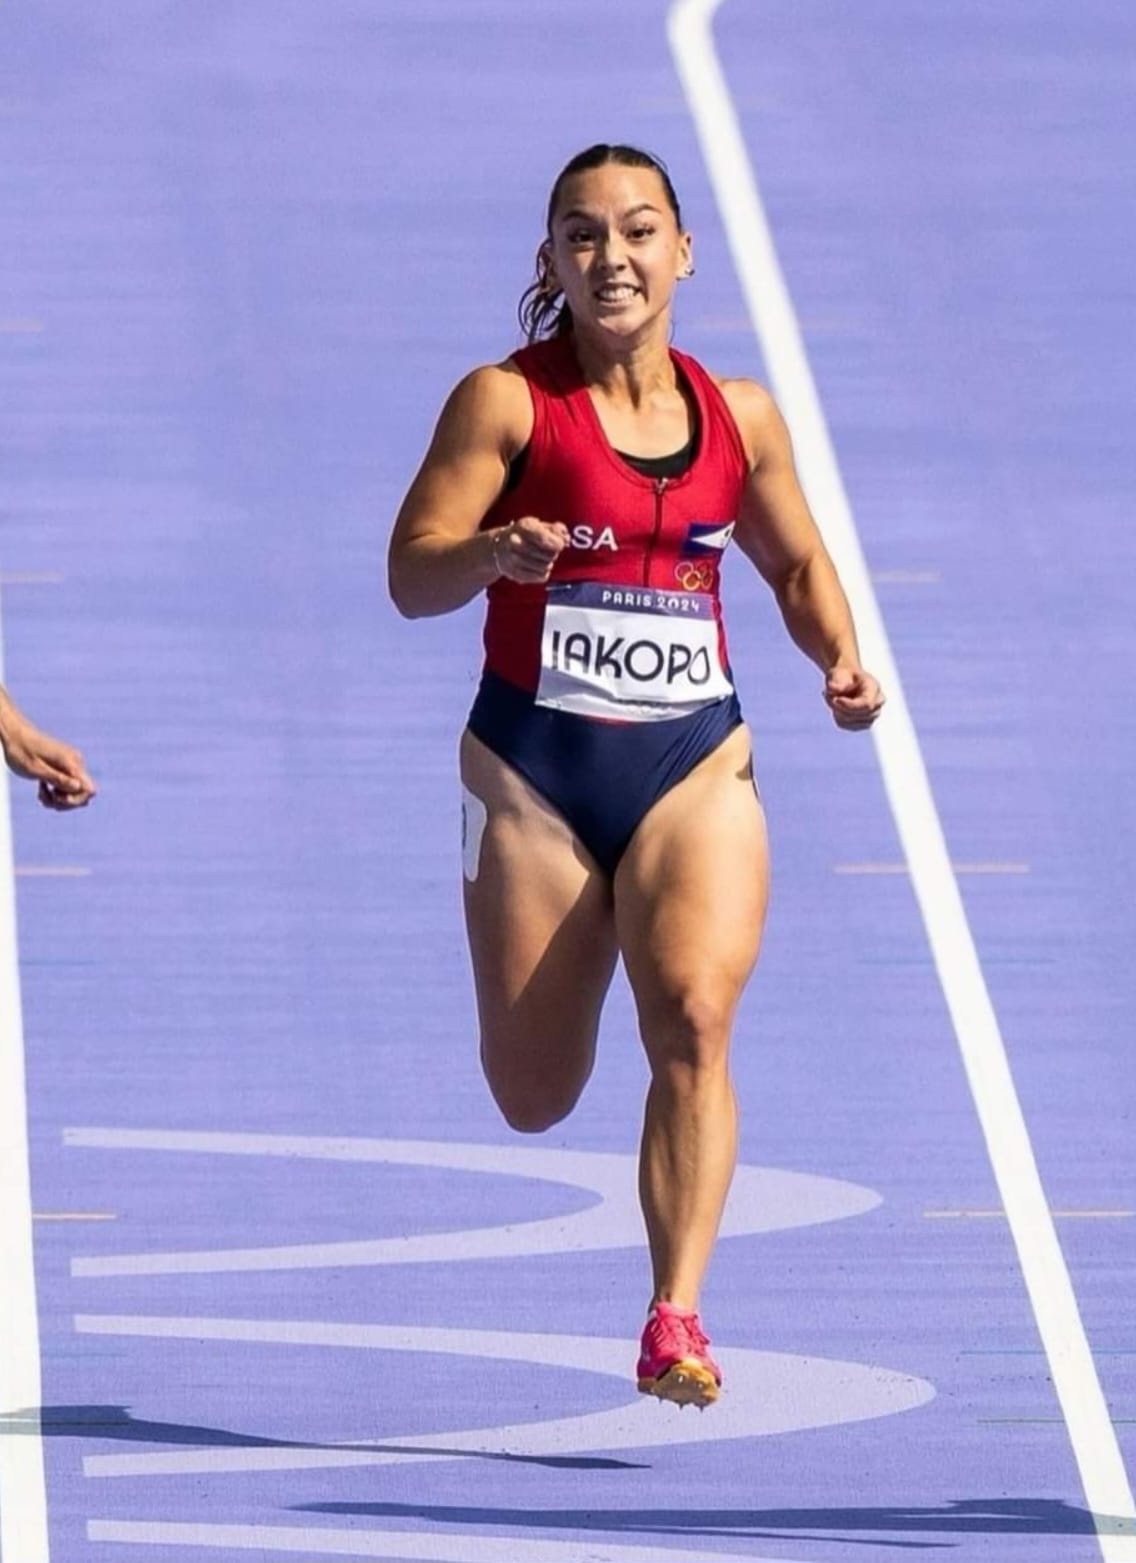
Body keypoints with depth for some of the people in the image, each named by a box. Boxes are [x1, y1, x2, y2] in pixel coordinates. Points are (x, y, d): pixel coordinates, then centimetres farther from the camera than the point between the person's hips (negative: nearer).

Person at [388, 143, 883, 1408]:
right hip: (534, 766, -2)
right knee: (534, 1102, 6)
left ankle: (676, 1321, -24)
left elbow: (798, 563, 21)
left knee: (693, 1017, -22)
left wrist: (840, 659, 2)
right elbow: (411, 572, -8)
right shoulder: (507, 402, -5)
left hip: (694, 765, 2)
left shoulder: (738, 418, 7)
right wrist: (494, 552, -29)